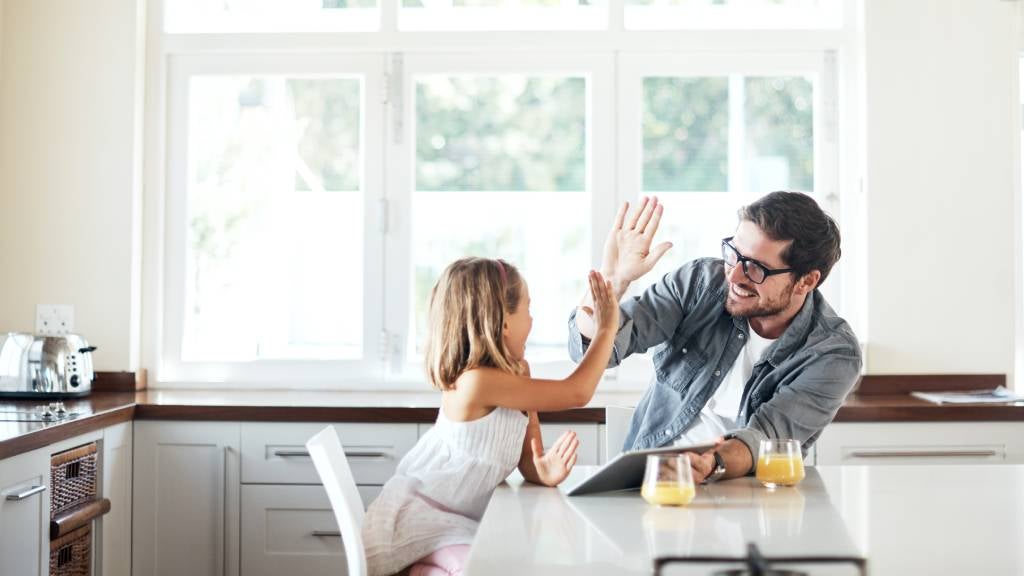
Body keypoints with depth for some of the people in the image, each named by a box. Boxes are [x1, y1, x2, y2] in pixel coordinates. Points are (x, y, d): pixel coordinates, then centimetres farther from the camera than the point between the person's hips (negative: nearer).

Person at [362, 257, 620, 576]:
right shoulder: (475, 381, -27)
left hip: (456, 520, 9)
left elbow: (527, 460, 5)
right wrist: (607, 328, -15)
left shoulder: (517, 374, 3)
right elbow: (577, 393, -24)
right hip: (417, 515, -8)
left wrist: (543, 472, -19)